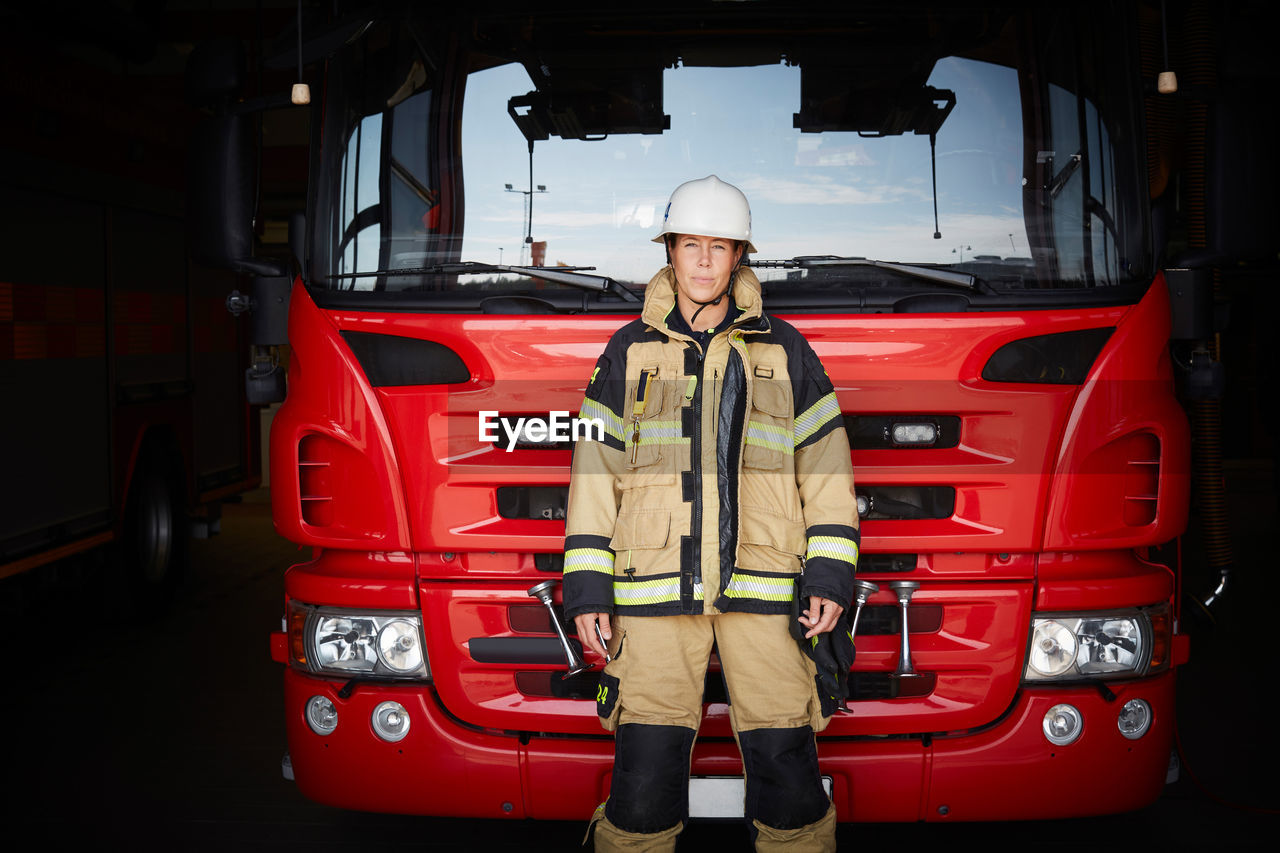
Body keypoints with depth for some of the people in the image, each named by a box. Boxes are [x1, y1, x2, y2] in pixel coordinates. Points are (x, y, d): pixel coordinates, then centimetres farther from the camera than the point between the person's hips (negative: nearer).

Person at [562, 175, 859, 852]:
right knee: (645, 765, -2)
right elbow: (594, 472, 8)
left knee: (784, 763, -2)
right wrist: (586, 587, 1)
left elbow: (826, 468, 9)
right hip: (655, 590, 0)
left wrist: (830, 577, 1)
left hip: (764, 591, 0)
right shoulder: (630, 352, 10)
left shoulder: (784, 351, 11)